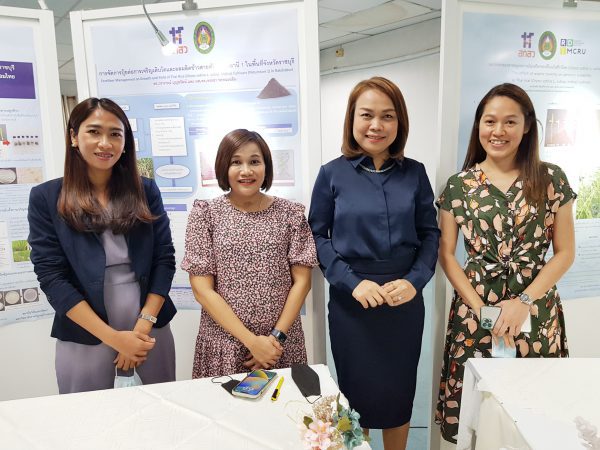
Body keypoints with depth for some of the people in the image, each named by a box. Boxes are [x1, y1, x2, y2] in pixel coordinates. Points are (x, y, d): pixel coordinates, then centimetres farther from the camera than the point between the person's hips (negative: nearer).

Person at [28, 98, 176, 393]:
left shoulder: (145, 191, 1)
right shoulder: (46, 198, -3)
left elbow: (164, 259, -1)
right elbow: (51, 277, -8)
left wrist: (144, 326, -10)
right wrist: (113, 337, -13)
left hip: (151, 331, 2)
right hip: (84, 338, -1)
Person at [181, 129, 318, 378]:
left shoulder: (290, 213, 0)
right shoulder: (205, 214, -4)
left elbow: (302, 281, 0)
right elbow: (202, 289, -7)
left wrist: (277, 336, -9)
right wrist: (251, 340, -12)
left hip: (281, 345, 1)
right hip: (223, 345, -1)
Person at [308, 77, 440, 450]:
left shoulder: (415, 173, 2)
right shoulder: (333, 174, -4)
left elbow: (430, 233, 4)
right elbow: (317, 236, -4)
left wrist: (415, 280, -12)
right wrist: (352, 282, -15)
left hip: (404, 298, 2)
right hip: (351, 300, -2)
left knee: (400, 391, 17)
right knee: (357, 392, 13)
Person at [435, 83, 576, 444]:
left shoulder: (551, 179, 1)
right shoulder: (459, 185, 0)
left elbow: (565, 252, 1)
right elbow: (446, 254, 1)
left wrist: (524, 301, -11)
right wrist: (480, 308, -9)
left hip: (537, 311, 1)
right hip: (475, 309, 0)